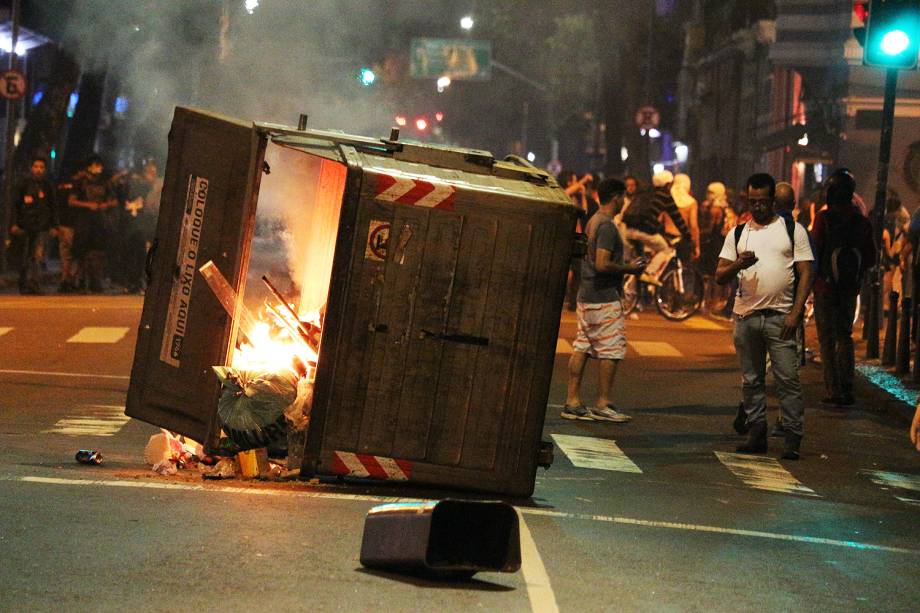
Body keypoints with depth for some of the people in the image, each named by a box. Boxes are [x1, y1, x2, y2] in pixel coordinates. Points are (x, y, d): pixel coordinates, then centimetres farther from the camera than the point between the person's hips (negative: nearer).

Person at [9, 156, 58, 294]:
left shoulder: (48, 186, 10)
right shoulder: (24, 184, 7)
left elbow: (53, 208, 13)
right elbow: (15, 205, 6)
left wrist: (54, 226, 6)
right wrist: (14, 224, -4)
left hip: (42, 227, 0)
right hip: (24, 226, 0)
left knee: (38, 256, -14)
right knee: (24, 258, 4)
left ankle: (34, 286, -18)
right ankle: (24, 287, 12)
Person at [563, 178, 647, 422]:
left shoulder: (592, 222, 15)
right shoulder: (607, 226, -16)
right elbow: (602, 264, -23)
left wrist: (626, 267, 19)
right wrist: (629, 269, -11)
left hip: (586, 296, 10)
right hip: (604, 298, -10)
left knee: (581, 347, 8)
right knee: (611, 350, -3)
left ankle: (572, 402, 9)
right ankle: (602, 405, -1)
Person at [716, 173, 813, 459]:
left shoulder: (793, 230, 5)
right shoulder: (737, 234, 13)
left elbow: (805, 273, 1)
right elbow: (720, 276, 8)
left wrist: (796, 313, -9)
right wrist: (738, 265, -14)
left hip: (780, 316, -3)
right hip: (745, 315, 3)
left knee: (788, 378, -7)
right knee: (751, 380, 7)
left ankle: (793, 438, -7)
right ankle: (756, 434, 13)